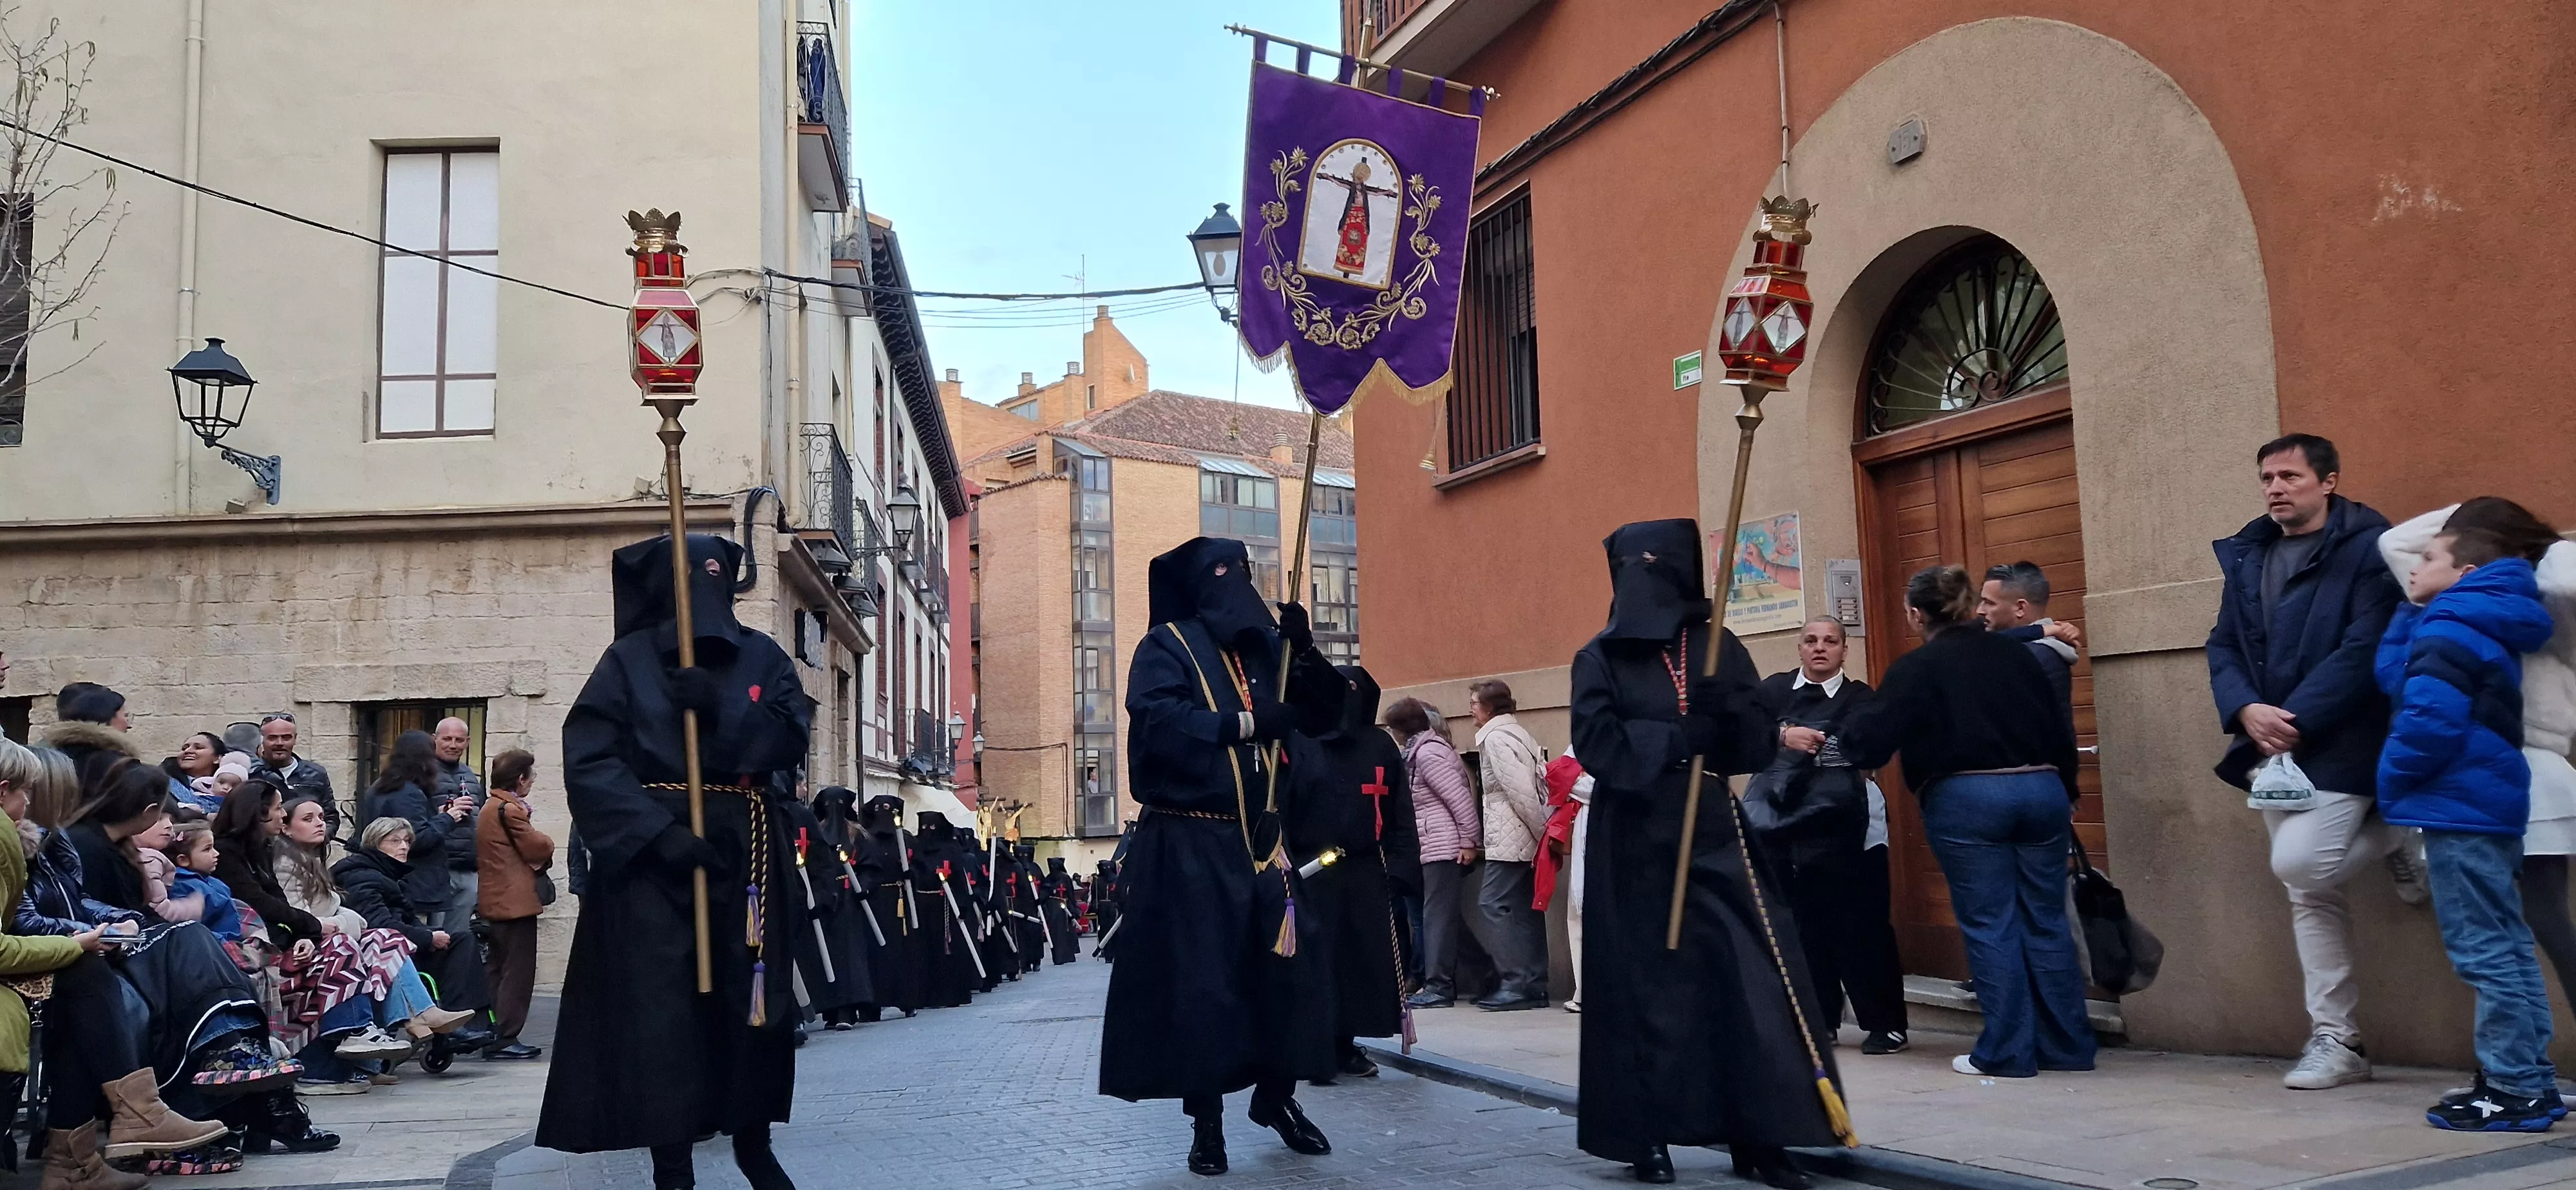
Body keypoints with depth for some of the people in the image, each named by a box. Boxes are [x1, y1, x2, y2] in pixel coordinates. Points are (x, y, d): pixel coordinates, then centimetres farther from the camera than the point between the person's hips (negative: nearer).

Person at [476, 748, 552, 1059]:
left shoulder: (490, 808, 18)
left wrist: (537, 857, 4)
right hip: (515, 902, -10)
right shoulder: (511, 810, -14)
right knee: (516, 972, -6)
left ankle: (494, 1036, 19)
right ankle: (504, 1040, -6)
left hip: (495, 902, 10)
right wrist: (546, 850, 4)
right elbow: (539, 848, -15)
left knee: (497, 970, 14)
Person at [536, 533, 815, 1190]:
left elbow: (791, 740, -3)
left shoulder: (764, 658, 10)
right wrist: (659, 832, -17)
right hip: (651, 854, -2)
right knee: (660, 1001, -5)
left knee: (753, 994, 5)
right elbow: (589, 761, -6)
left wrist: (721, 709, -19)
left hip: (746, 852, 2)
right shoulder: (629, 659, 3)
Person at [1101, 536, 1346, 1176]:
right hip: (1190, 848, -5)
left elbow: (1330, 714, 9)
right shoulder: (1167, 647, -3)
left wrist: (1303, 650, -5)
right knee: (1201, 985, -1)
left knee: (1292, 973, 6)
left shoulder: (1267, 649, 14)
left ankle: (1276, 1097, 26)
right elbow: (1158, 722, -20)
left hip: (1260, 843, 5)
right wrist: (1246, 723, -21)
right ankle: (1206, 1122, 12)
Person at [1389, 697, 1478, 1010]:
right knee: (1444, 915, 10)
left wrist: (1469, 841, -17)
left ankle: (1438, 987, -8)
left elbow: (1460, 798, -18)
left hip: (1444, 848, -10)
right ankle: (1445, 983, 13)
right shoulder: (1422, 750, 18)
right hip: (1439, 847, 10)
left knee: (1437, 915, -9)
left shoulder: (1427, 753, -12)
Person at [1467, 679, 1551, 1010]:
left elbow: (1521, 790, -17)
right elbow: (1537, 783, 13)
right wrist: (1545, 832, 9)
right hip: (1528, 837, 10)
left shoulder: (1496, 737, -10)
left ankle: (1518, 983, -13)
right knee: (1525, 909, 8)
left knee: (1492, 904, -10)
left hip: (1511, 838, -10)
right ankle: (1535, 986, 8)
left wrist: (1543, 831, -13)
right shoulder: (1515, 732, 19)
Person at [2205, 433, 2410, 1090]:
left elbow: (2364, 651, -15)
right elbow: (2223, 647, 9)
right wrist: (2248, 711, -9)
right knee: (2310, 888, 8)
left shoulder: (2368, 547, -7)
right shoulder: (2245, 555, 12)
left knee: (2298, 864, -20)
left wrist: (2293, 720, -18)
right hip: (2271, 747, 6)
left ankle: (2394, 836, 11)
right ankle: (2336, 1038, 16)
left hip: (2336, 745, -6)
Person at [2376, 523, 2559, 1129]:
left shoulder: (2451, 630, -15)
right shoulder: (2483, 627, 17)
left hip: (2461, 807, -11)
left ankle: (2514, 1090, -4)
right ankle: (2530, 1079, 20)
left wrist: (2392, 780, -10)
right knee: (2504, 947, 14)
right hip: (2487, 805, 11)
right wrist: (2412, 611, 16)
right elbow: (2393, 678, 20)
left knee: (2484, 952, -7)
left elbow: (2430, 720, -25)